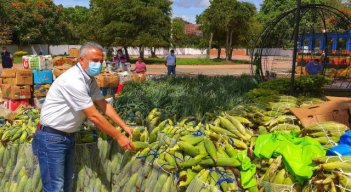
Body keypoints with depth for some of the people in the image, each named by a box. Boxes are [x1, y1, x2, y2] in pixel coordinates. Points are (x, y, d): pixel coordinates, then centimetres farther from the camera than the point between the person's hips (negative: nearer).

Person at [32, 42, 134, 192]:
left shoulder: (90, 80, 4)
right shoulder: (73, 81, -26)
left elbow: (104, 105, 10)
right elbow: (93, 116, -24)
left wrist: (124, 126, 3)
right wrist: (118, 136, -17)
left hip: (68, 136, 9)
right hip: (51, 137, -9)